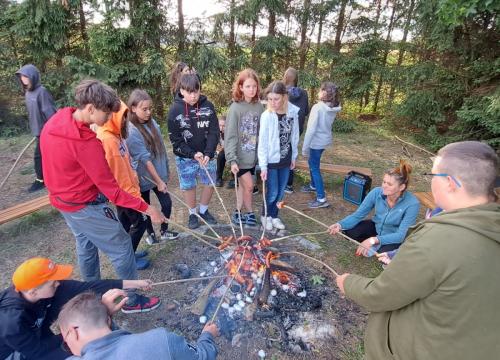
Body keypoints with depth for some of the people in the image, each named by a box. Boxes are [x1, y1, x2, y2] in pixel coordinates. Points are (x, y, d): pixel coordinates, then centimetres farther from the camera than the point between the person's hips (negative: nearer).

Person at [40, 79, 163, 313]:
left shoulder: (54, 123, -2)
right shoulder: (85, 142, -30)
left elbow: (55, 165, 10)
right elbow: (110, 189, -28)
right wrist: (146, 208, -24)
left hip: (62, 200, 9)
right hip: (85, 206, -9)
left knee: (85, 245, 24)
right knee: (121, 248, 4)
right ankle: (133, 300, 20)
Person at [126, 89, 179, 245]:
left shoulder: (152, 123, 1)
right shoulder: (131, 131, -19)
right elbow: (145, 159, -21)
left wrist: (164, 173, 12)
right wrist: (159, 181, -19)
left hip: (159, 173, 6)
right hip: (144, 177, -5)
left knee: (167, 203, 8)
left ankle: (164, 231, 31)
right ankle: (150, 233, 36)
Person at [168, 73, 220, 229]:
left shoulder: (208, 106, -6)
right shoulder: (175, 110, -10)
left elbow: (214, 132, -6)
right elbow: (175, 139, -10)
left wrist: (208, 153, -19)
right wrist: (193, 154, -20)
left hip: (207, 155, 2)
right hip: (185, 158, -2)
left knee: (210, 183, 11)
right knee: (189, 186, 10)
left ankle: (204, 211, 34)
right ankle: (193, 214, 32)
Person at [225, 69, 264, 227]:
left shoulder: (259, 106, 0)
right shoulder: (235, 108, -13)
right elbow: (230, 136, -14)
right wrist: (232, 159, -19)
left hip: (253, 155, 5)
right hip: (240, 156, -4)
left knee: (243, 185, 14)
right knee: (248, 185, -2)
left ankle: (238, 213, 30)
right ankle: (250, 213, 21)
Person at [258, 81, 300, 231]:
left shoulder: (293, 113, -6)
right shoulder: (266, 116, -16)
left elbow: (294, 137, 5)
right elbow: (262, 142, -14)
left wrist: (294, 157, 9)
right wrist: (263, 166, -15)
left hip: (286, 159, 4)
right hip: (271, 161, -4)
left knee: (280, 192, 14)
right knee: (272, 192, 4)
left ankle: (274, 216, 34)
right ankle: (265, 215, 29)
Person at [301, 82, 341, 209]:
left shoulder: (317, 107, -22)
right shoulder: (334, 108, 1)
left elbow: (311, 129, -22)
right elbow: (327, 124, 6)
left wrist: (305, 147, -17)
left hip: (316, 141, -8)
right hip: (325, 140, 8)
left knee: (315, 169, 0)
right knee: (312, 162, 27)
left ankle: (321, 199, 2)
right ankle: (313, 186, 44)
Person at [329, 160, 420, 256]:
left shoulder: (412, 204, -30)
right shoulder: (377, 192, -22)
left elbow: (401, 235, -30)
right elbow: (357, 215, -16)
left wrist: (374, 240, -43)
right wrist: (340, 225, -35)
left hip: (394, 237, -3)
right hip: (376, 227, 3)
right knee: (348, 231, -20)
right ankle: (375, 246, 5)